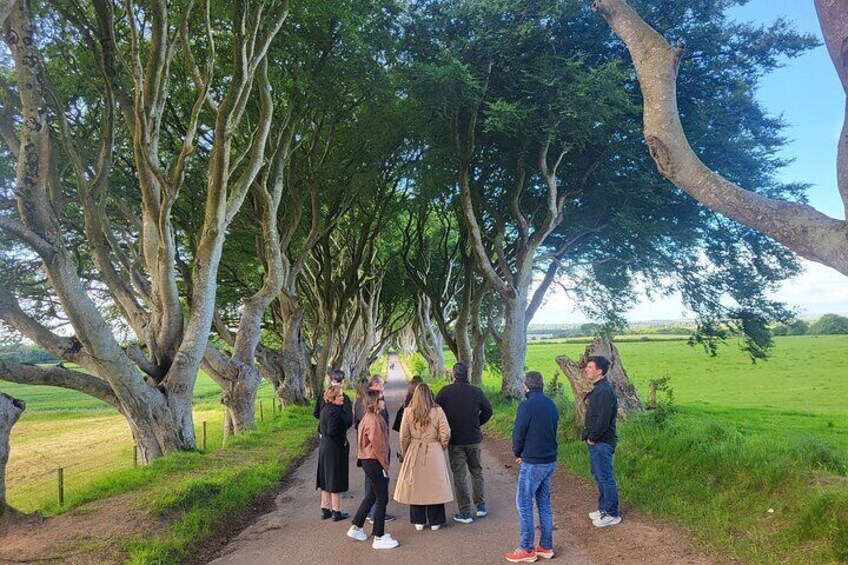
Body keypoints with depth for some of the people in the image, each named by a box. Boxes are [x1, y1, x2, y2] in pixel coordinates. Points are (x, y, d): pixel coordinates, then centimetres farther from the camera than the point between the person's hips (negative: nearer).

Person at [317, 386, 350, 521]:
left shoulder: (325, 409, 8)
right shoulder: (335, 411, -22)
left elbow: (320, 428, 16)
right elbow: (332, 431, -28)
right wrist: (343, 441, -15)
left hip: (324, 447, 9)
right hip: (335, 449, -9)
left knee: (326, 479, 16)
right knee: (336, 480, 2)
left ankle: (325, 510, 26)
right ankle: (336, 512, 11)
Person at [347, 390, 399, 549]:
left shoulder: (369, 417, 11)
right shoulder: (374, 420, -21)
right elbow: (378, 446, -21)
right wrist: (385, 466, -14)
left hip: (369, 461, 10)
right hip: (374, 462, -10)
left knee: (372, 496, 20)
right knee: (382, 499, -1)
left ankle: (355, 528, 29)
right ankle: (379, 538, 8)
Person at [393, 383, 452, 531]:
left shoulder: (408, 412, -6)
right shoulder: (438, 411, -6)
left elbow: (404, 436, -2)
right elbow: (445, 434, -7)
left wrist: (405, 453, 13)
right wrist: (441, 448, 11)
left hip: (414, 452, 0)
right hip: (434, 453, 0)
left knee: (416, 485, 11)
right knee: (434, 485, 10)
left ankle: (419, 521, 20)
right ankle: (435, 522, 19)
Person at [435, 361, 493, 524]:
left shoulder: (445, 392, -11)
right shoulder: (476, 391, -7)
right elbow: (488, 411, 2)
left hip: (455, 441, -2)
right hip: (474, 439, 2)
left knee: (459, 476, 6)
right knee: (477, 472, 19)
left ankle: (465, 513, 8)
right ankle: (481, 506, 24)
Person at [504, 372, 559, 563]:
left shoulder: (527, 405, -17)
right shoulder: (551, 404, 7)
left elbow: (518, 433, -13)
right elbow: (553, 429, 12)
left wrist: (518, 453, 7)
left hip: (532, 463, -8)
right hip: (550, 460, 8)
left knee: (524, 503, 2)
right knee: (544, 502, 15)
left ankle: (527, 549, 6)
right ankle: (546, 546, 22)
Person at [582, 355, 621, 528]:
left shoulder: (605, 391, -21)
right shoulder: (597, 388, 11)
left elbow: (603, 420, -25)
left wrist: (592, 438, -15)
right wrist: (590, 436, 11)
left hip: (602, 442, -10)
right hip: (595, 442, 10)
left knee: (606, 478, -1)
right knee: (598, 475, 19)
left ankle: (612, 514, 10)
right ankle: (604, 509, 32)